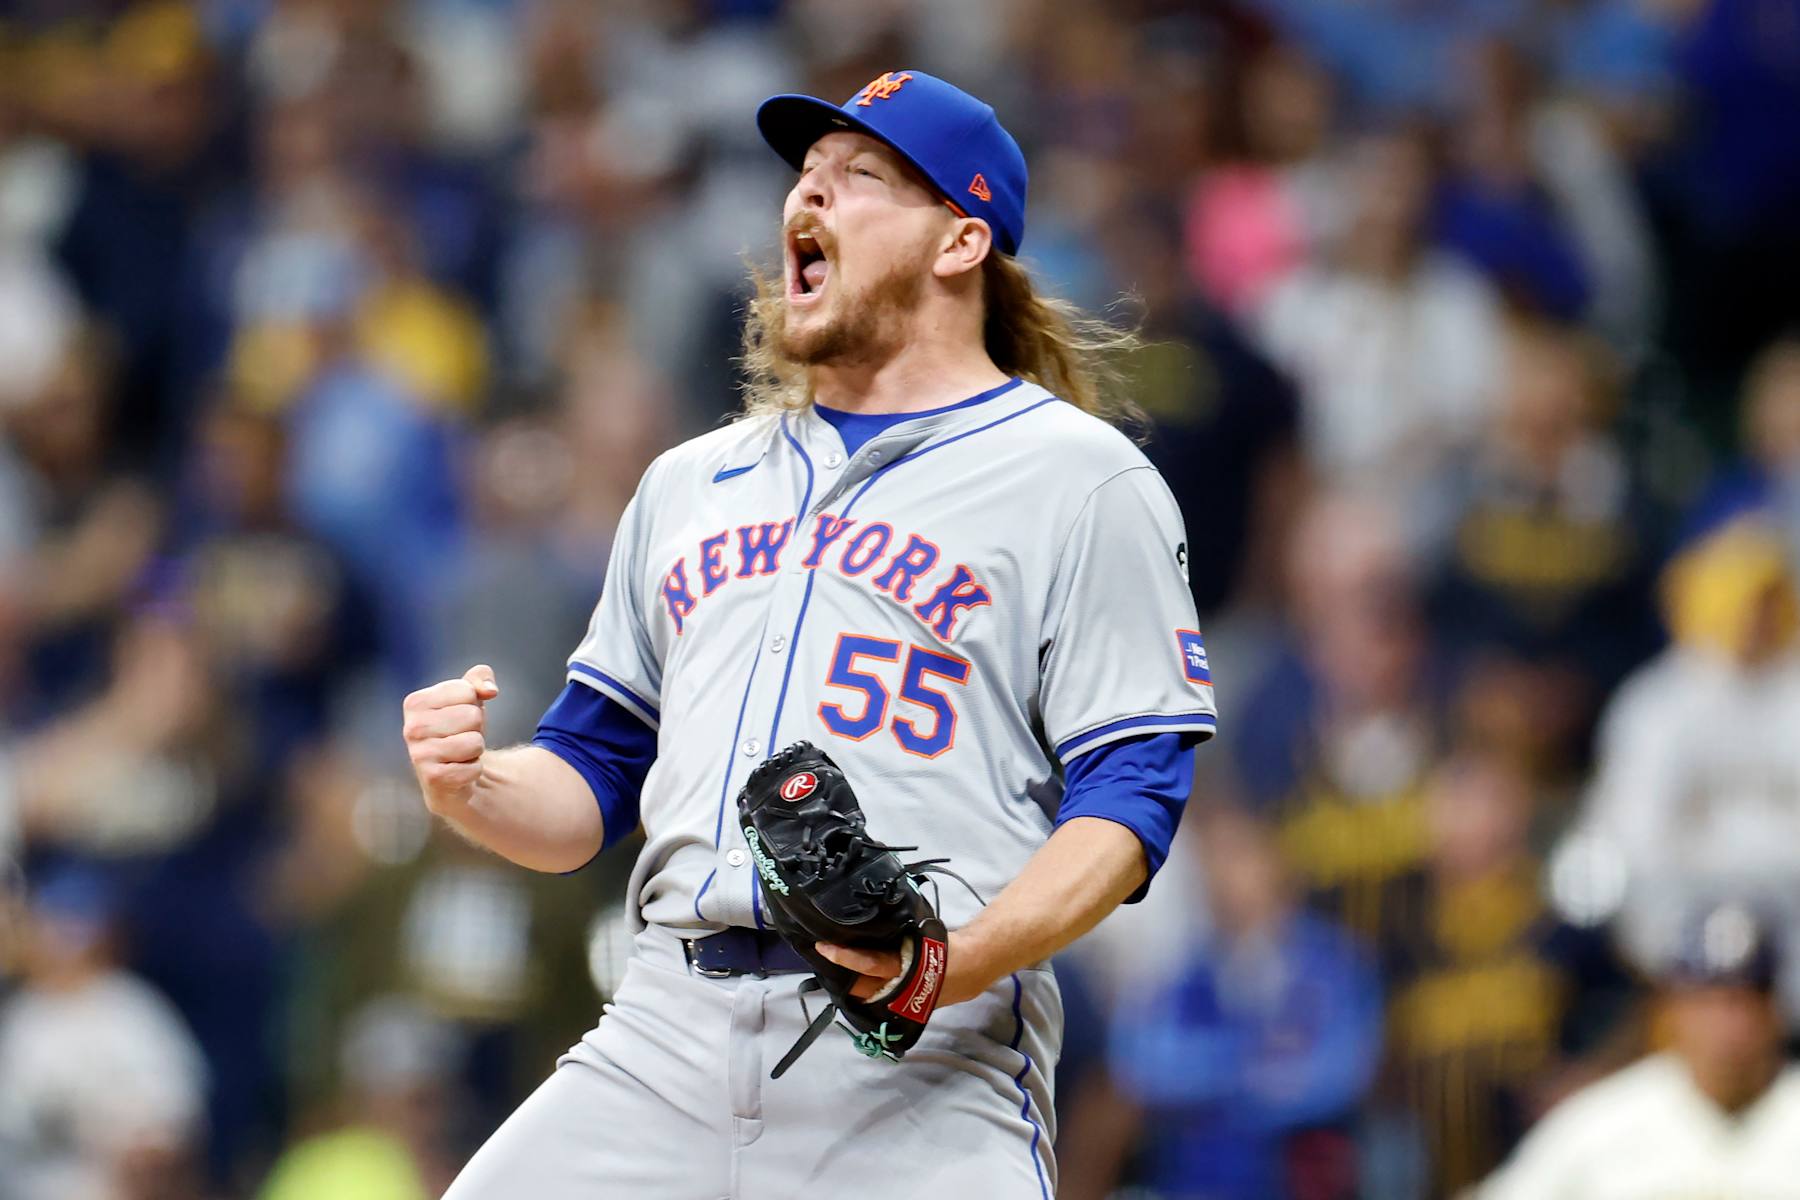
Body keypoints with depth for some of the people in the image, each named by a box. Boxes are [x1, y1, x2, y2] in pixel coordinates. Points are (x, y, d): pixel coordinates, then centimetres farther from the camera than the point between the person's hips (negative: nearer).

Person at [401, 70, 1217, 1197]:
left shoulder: (1084, 480, 6)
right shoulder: (689, 482, 25)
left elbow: (1127, 798, -3)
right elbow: (590, 783, 26)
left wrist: (964, 962, -20)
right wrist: (472, 786, 3)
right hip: (663, 1037, 4)